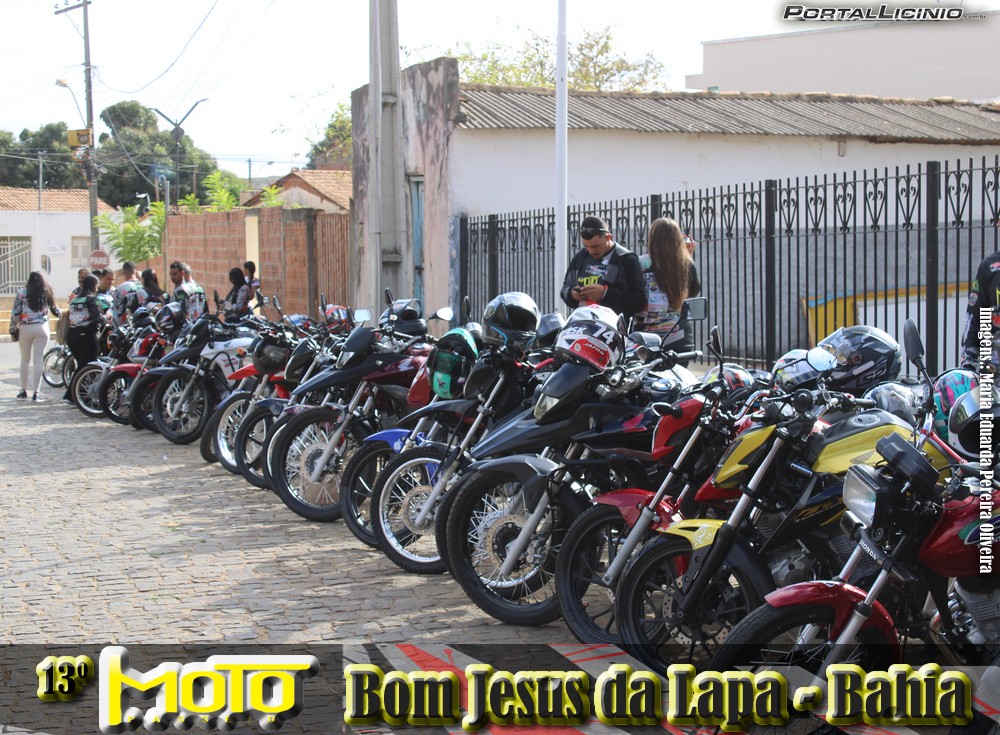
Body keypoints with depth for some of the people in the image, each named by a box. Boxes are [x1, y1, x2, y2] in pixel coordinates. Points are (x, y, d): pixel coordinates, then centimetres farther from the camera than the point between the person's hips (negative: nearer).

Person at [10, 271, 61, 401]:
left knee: (25, 360, 14)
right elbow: (54, 309, 17)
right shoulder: (46, 292, 3)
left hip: (25, 328, 0)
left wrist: (13, 328, 5)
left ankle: (23, 391, 20)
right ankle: (35, 393, -2)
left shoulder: (22, 291, -2)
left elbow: (15, 312, -5)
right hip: (42, 328, 0)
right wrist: (63, 316, 37)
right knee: (38, 361, 0)